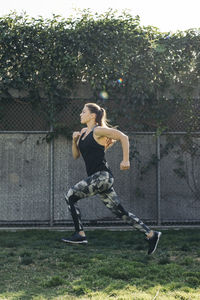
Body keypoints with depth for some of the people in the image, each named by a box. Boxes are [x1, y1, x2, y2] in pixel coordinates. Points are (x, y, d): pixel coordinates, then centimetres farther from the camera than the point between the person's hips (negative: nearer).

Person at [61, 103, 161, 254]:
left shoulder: (98, 131, -6)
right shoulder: (83, 132, 19)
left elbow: (123, 137, -9)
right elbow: (76, 155, 22)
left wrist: (126, 160, -13)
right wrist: (75, 141, 5)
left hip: (103, 175, -9)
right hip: (97, 177, 9)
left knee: (70, 196, -11)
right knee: (120, 212, 8)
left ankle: (80, 234, -7)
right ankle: (151, 234, 13)